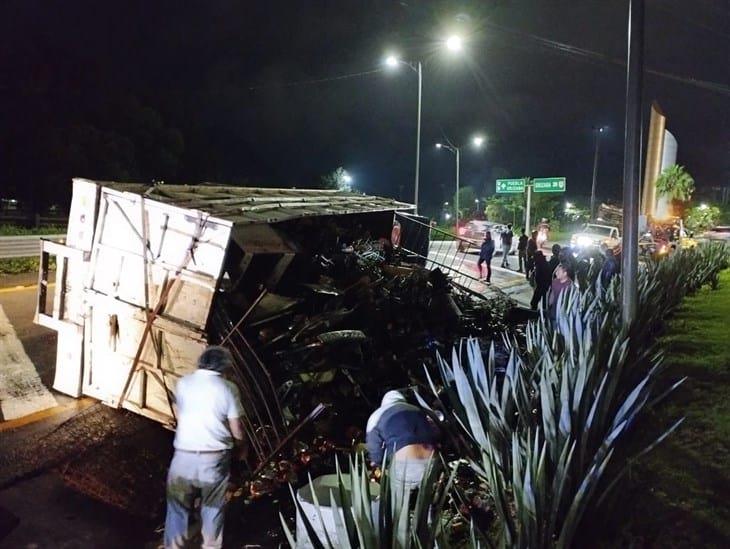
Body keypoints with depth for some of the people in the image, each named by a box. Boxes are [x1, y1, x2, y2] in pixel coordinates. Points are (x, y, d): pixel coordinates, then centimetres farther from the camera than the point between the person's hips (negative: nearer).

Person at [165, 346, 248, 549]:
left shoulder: (183, 383, 1)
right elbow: (237, 432, -5)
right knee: (213, 509, 17)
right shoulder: (228, 389, -8)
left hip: (184, 456, 2)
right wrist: (242, 449, 15)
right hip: (215, 458, -1)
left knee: (178, 507, 18)